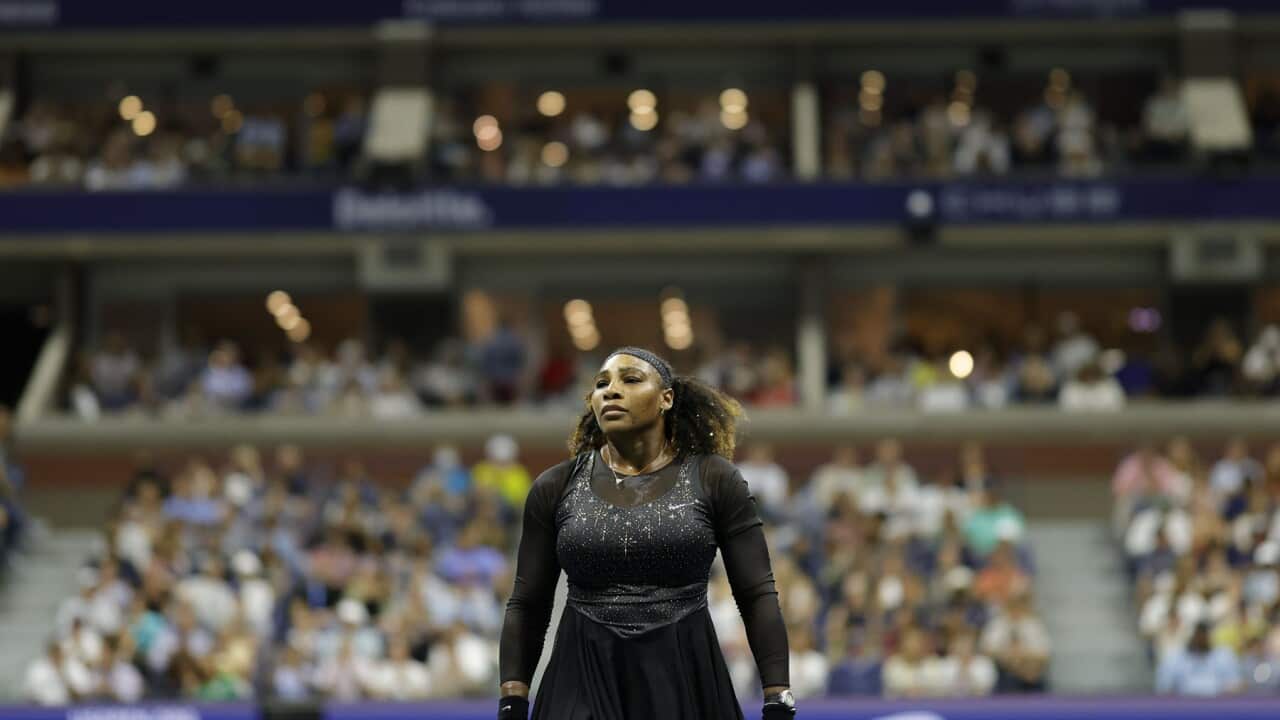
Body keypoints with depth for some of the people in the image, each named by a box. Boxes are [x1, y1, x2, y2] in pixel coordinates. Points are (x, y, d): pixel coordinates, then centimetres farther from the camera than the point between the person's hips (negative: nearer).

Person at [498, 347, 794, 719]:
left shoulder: (714, 480, -1)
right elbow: (527, 606, 6)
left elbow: (758, 596, -2)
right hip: (584, 688, 1)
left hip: (686, 685, -1)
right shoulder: (554, 488, 3)